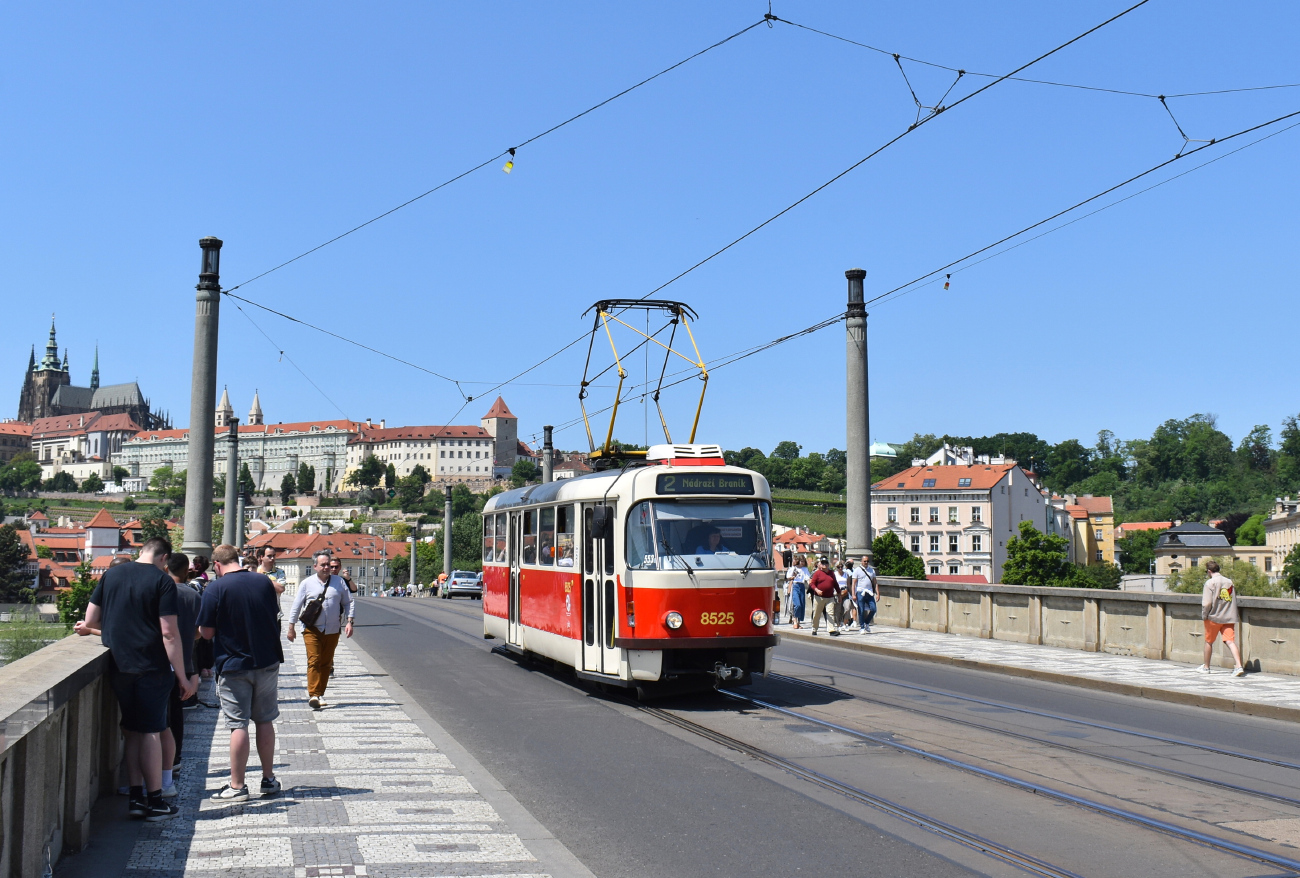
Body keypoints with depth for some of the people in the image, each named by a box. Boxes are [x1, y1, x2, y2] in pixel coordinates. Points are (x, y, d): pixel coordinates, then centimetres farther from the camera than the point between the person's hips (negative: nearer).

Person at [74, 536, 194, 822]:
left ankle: (135, 797, 15)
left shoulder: (111, 574, 7)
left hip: (118, 666, 5)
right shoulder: (162, 581, -8)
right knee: (151, 731, 2)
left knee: (132, 731, 14)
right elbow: (169, 633, -13)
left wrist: (92, 629, 32)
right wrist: (183, 678, -10)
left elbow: (90, 622, 8)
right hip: (152, 667, -5)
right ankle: (154, 802, 6)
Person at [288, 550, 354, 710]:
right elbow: (296, 606, 7)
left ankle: (320, 693, 17)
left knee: (326, 663, 7)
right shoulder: (307, 583, 3)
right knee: (314, 661, -12)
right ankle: (313, 695, -15)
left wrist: (349, 622, -1)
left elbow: (349, 602, 11)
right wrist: (291, 627, 5)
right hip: (312, 629, -2)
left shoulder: (339, 582, 7)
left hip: (332, 630, 2)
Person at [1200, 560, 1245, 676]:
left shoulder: (1210, 582, -10)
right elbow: (1234, 600, 13)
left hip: (1214, 617, -4)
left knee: (1209, 642, 12)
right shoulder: (1229, 581, 8)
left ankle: (1206, 667, 25)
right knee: (1230, 641, -4)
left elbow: (1207, 603, -16)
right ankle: (1239, 666, -21)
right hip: (1229, 618, 4)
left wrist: (1204, 615, -2)